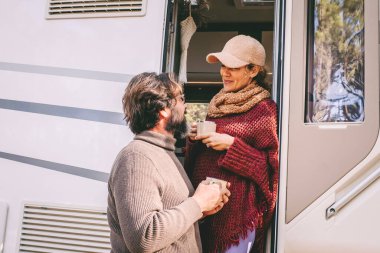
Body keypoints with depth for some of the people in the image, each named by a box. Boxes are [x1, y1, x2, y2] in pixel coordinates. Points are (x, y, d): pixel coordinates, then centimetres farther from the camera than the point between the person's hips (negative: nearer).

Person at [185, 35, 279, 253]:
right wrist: (195, 137, 0)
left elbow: (273, 166, -12)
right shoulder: (220, 103, 13)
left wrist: (231, 145, -19)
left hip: (237, 209, -7)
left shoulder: (264, 109, -9)